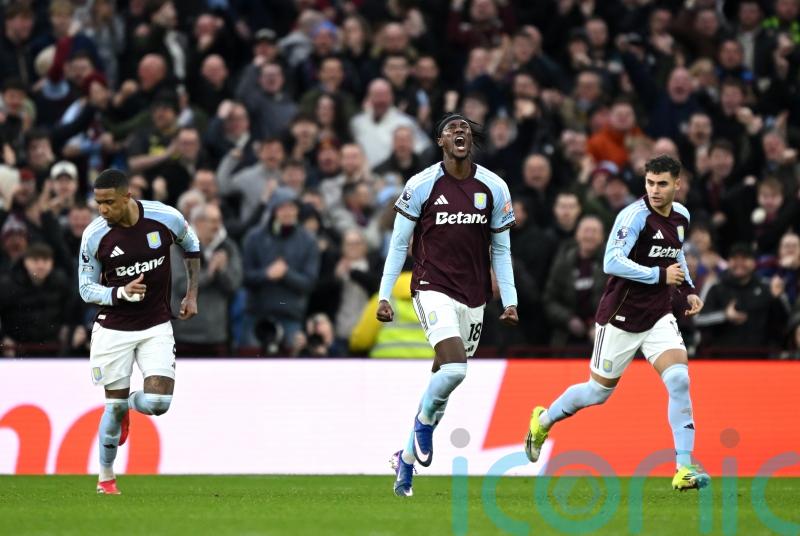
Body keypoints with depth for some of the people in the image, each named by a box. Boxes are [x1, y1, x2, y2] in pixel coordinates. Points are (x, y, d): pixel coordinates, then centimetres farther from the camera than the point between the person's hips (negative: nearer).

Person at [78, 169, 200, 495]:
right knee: (115, 404, 3)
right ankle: (106, 477, 25)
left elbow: (191, 245, 11)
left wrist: (192, 294, 9)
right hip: (113, 329, -1)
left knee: (157, 403, -13)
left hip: (156, 327, 1)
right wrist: (121, 292, -23)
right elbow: (86, 289, -4)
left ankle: (127, 406, 25)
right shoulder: (94, 235, -14)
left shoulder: (166, 218, -12)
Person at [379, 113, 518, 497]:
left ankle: (407, 458, 22)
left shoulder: (494, 188, 4)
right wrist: (384, 295, -3)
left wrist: (509, 301, 4)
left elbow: (501, 250, 11)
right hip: (433, 289, -4)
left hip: (474, 297, 4)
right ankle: (424, 423, 6)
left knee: (444, 378, 7)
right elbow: (399, 243, 1)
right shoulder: (422, 185, -5)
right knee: (454, 369, -23)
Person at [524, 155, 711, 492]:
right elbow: (612, 262, -29)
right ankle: (543, 421, 39)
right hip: (621, 318, -5)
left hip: (658, 318, 5)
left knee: (679, 380, -17)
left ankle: (684, 469, -17)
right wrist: (661, 275, -27)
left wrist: (688, 290, 11)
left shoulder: (681, 216, 4)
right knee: (599, 391, 9)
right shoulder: (635, 215, -20)